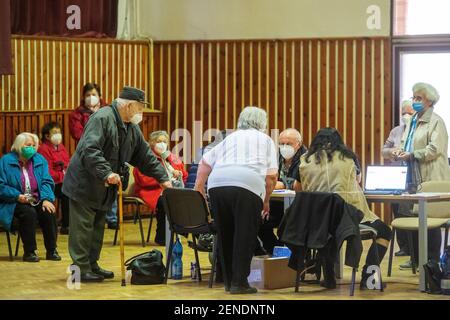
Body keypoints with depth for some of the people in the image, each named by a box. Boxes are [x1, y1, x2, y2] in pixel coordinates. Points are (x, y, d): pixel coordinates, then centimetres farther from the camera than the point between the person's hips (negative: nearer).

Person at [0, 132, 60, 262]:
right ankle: (29, 252, -23)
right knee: (29, 213, -33)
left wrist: (46, 199, -16)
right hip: (14, 203, -4)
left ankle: (51, 250, -12)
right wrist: (17, 196, -21)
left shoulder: (40, 160, 8)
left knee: (48, 212, -24)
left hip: (37, 201, 4)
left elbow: (46, 182, 2)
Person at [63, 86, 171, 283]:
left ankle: (92, 265, 21)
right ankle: (81, 269, -2)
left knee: (98, 228, 13)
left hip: (104, 188, 9)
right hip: (85, 184, -9)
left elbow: (145, 156, 15)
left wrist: (162, 178, 8)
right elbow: (89, 150, -30)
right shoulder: (102, 118, -20)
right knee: (83, 228, -5)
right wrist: (106, 173, -37)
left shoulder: (132, 128, 10)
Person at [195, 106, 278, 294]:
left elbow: (205, 162, 21)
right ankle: (239, 282, -2)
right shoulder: (266, 140, 21)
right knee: (245, 236, 1)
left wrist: (199, 188, 21)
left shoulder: (230, 138, 31)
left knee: (225, 235, 14)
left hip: (217, 184, 4)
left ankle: (229, 280, 20)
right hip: (247, 186, -4)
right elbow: (271, 175, 10)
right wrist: (266, 200, 19)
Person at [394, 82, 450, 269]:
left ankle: (433, 260, 5)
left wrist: (411, 155, -19)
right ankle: (417, 258, 16)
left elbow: (434, 149, -17)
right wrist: (401, 151, 1)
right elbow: (405, 142, 24)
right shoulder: (412, 122, 18)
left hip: (430, 179, -8)